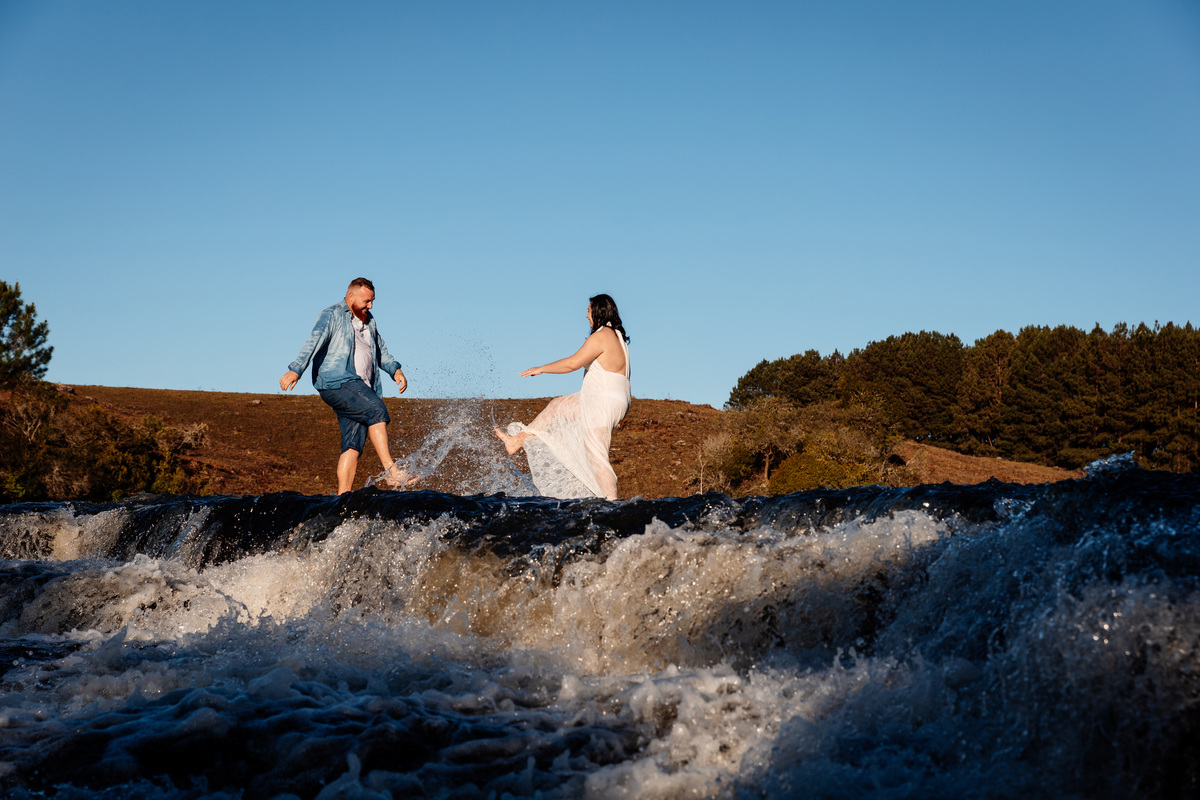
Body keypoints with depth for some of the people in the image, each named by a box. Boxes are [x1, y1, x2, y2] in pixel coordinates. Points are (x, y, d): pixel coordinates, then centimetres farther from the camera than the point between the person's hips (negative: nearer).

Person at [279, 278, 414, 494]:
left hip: (360, 388, 7)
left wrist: (395, 370, 12)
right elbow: (314, 342, -15)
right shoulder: (332, 316, 0)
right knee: (376, 409, -26)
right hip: (336, 382, -7)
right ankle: (391, 471, -29)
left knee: (353, 444, -4)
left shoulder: (369, 322, 23)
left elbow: (381, 353, 31)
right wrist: (296, 369, -29)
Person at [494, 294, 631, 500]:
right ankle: (518, 440, 27)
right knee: (557, 408, 21)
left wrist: (541, 369, -12)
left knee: (596, 455, -7)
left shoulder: (601, 336, -17)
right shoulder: (617, 337, 15)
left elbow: (573, 363, -23)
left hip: (602, 405, -10)